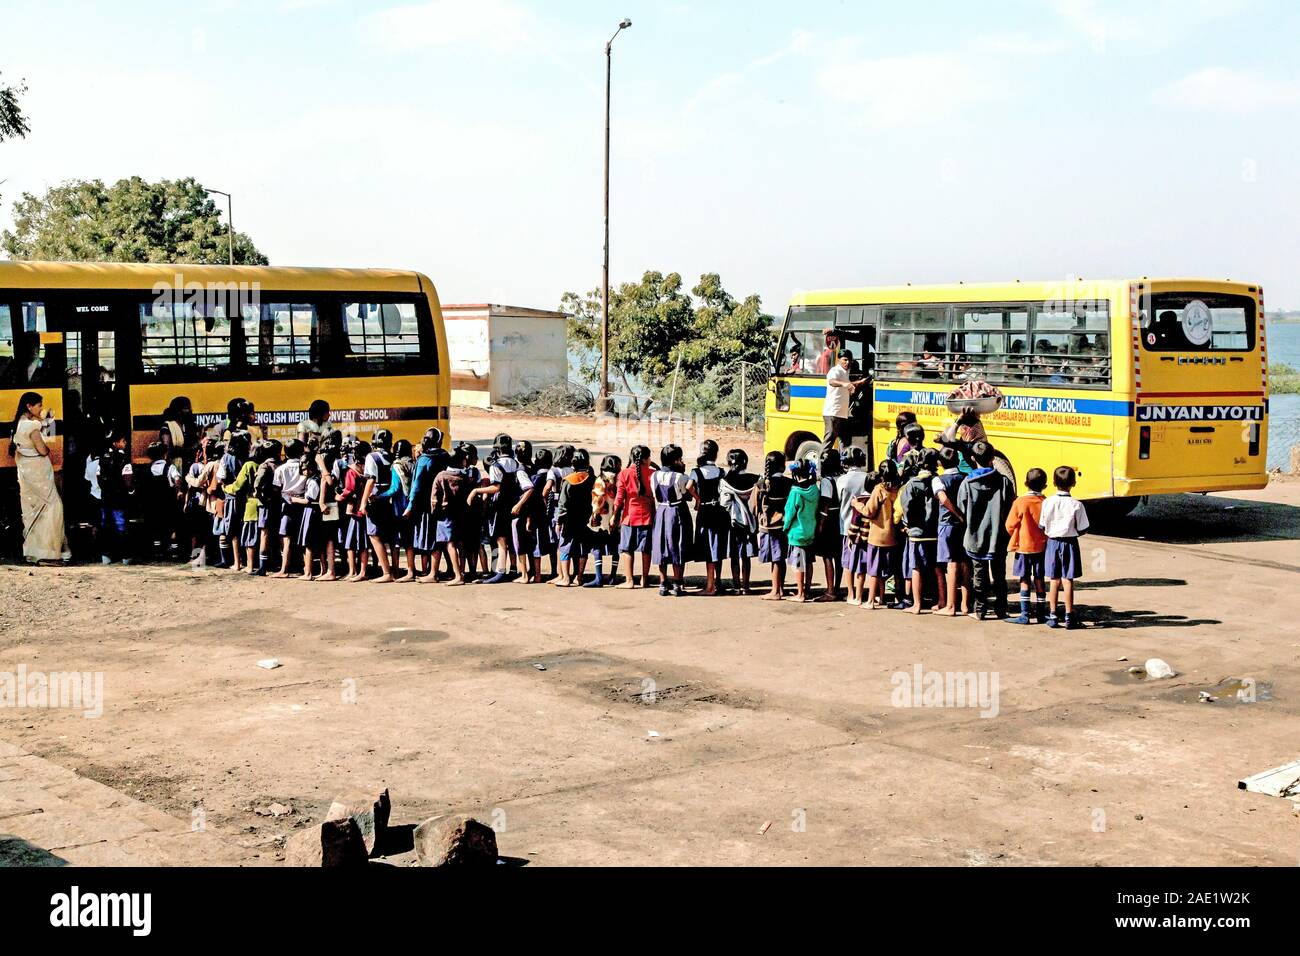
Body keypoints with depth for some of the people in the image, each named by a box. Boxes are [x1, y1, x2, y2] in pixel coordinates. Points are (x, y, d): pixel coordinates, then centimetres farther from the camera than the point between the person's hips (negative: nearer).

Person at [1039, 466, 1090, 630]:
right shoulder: (1076, 505, -12)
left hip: (1052, 543, 2)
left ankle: (1052, 616, 14)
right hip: (1070, 544, -2)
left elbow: (1041, 527, -3)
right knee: (1068, 580, 3)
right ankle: (1069, 617, 6)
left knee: (1054, 580, 11)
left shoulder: (1047, 502, -8)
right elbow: (1082, 530, -8)